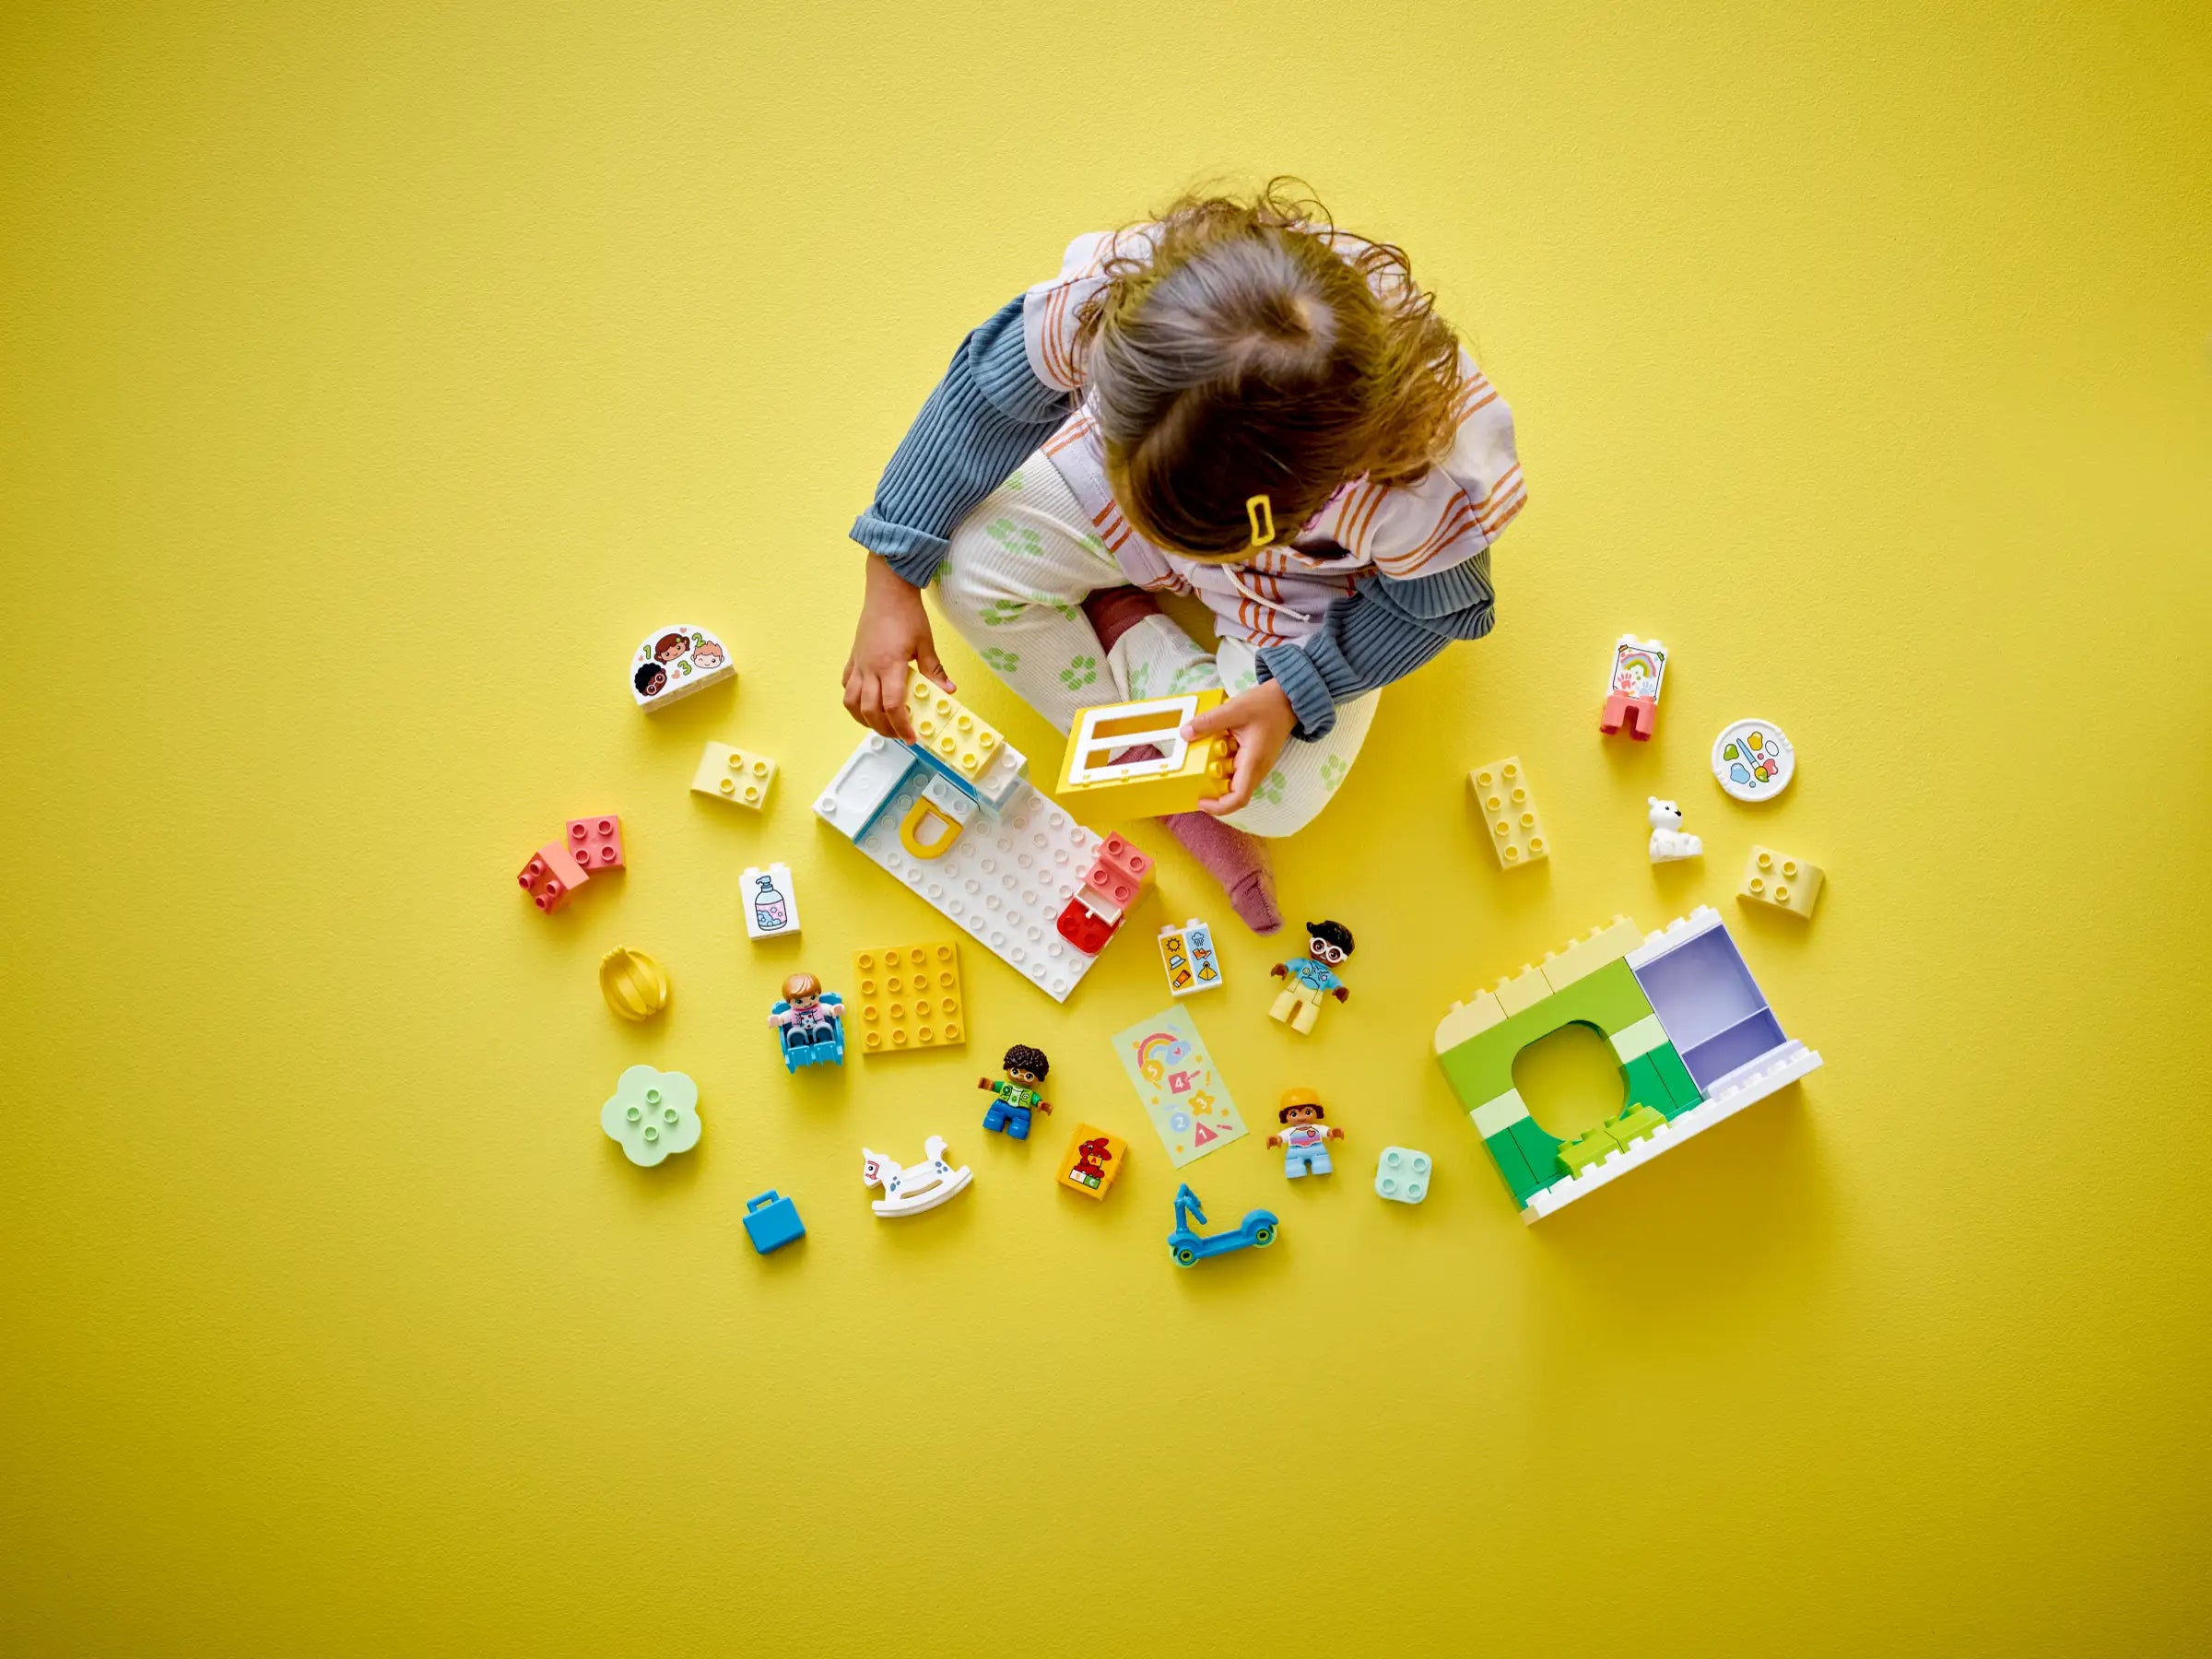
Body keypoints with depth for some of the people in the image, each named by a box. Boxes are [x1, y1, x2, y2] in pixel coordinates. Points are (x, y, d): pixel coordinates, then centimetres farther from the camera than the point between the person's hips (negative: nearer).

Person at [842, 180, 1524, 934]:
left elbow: (1439, 606, -19)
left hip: (1310, 577, -2)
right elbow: (986, 393, -18)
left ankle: (1116, 618, 9)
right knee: (970, 566, -16)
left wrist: (1293, 695, -29)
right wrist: (892, 580, -15)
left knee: (1279, 799, -18)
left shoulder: (1428, 480, -45)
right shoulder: (1121, 292, -39)